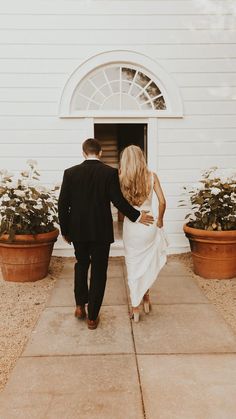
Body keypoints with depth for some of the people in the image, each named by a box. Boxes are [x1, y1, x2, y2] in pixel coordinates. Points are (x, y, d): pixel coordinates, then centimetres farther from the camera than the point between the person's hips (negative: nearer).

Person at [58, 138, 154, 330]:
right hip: (101, 231, -2)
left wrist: (65, 230, 8)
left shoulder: (70, 173, -3)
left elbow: (63, 204, -2)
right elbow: (118, 200, -12)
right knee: (98, 272, 9)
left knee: (81, 264, 25)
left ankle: (80, 305, 23)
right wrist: (137, 216, 2)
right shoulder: (110, 172, -9)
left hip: (78, 230, 2)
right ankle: (92, 317, 15)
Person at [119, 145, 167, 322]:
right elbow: (162, 202, -6)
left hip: (131, 226, -1)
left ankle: (135, 309, 17)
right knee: (149, 263, 23)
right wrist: (160, 220, 9)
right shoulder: (152, 176, -4)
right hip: (149, 225, 1)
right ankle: (146, 297, 33)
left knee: (133, 266, 10)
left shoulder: (121, 178, -7)